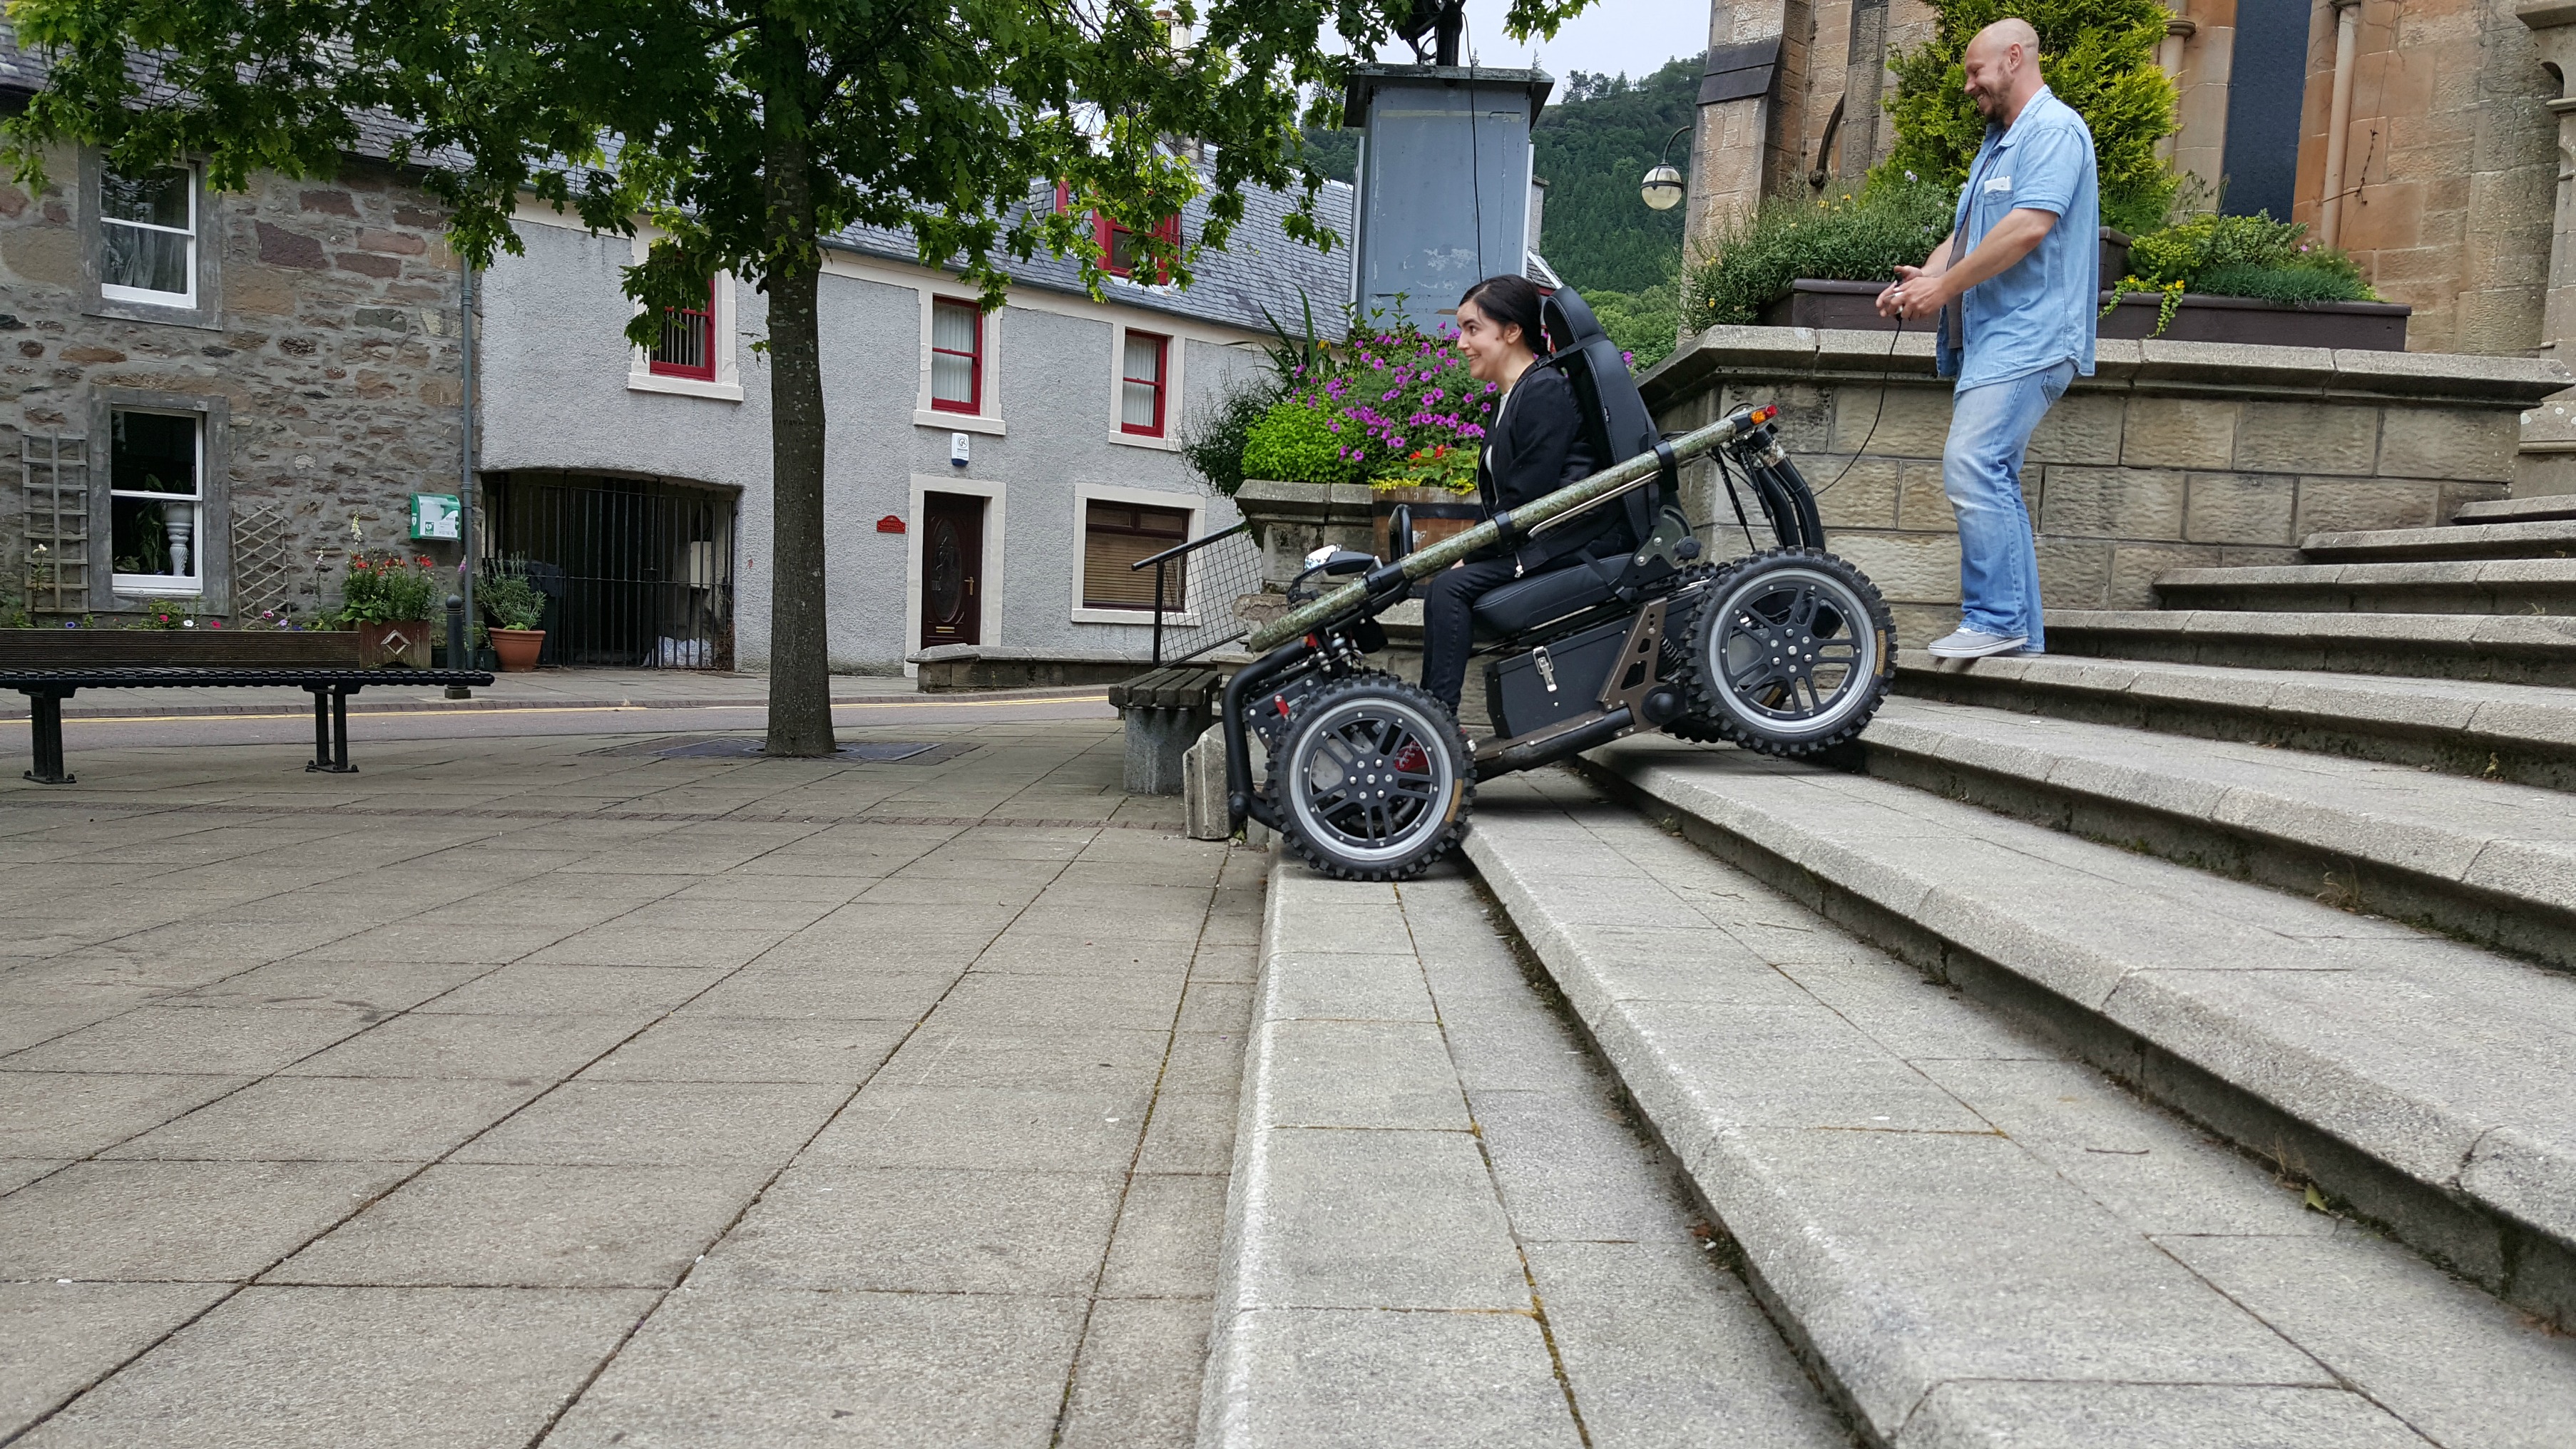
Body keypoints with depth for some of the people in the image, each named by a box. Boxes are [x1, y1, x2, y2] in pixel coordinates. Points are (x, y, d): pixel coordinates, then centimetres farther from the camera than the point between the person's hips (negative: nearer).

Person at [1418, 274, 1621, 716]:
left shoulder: (1546, 391, -10)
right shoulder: (1510, 400, 21)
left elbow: (1529, 497, -17)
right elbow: (1501, 496, 18)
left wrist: (1468, 557, -12)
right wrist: (1466, 555, 3)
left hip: (1576, 540, -10)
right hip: (1541, 541, 10)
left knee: (1449, 589, -21)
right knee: (1443, 587, -1)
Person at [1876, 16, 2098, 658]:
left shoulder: (2054, 129, -7)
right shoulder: (2000, 140, 25)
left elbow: (2030, 226, -20)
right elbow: (1966, 232, 21)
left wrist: (1944, 286, -16)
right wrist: (1923, 277, 1)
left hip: (2027, 336, -10)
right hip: (1994, 339, 10)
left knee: (1972, 466, -20)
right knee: (1993, 479, 8)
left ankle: (1996, 619, -17)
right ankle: (2020, 634, 12)